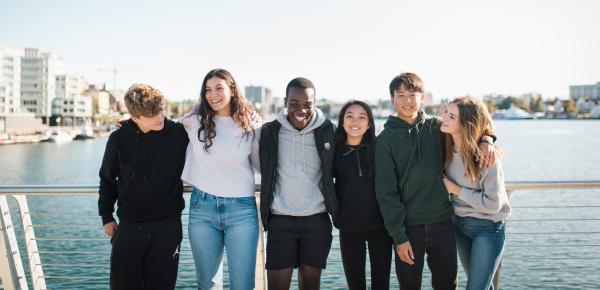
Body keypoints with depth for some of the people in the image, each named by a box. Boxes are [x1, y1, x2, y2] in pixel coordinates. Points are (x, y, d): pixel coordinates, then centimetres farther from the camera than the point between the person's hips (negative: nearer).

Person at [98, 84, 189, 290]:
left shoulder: (179, 134, -7)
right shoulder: (119, 139, -3)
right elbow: (107, 180, 10)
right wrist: (106, 217, 11)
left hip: (168, 226, -1)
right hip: (129, 226, 1)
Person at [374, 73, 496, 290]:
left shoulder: (437, 128, 4)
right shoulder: (386, 139, -2)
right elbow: (386, 192, -6)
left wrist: (486, 139, -10)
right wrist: (398, 236, -11)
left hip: (443, 222, 2)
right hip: (408, 225, -2)